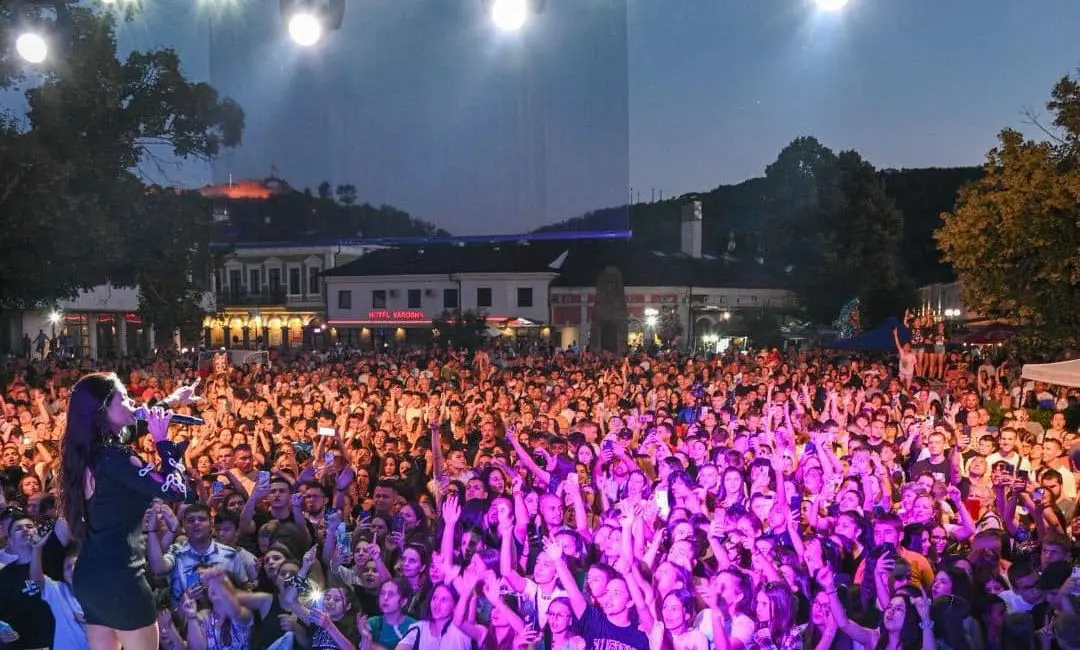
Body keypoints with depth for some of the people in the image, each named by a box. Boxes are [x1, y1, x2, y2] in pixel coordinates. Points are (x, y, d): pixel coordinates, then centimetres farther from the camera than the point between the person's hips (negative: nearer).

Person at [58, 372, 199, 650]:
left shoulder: (86, 451, 7)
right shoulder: (112, 456, -20)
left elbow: (132, 424, 28)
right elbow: (176, 491, -22)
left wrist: (170, 402, 33)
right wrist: (163, 440, -14)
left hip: (90, 574, 9)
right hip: (118, 575, -9)